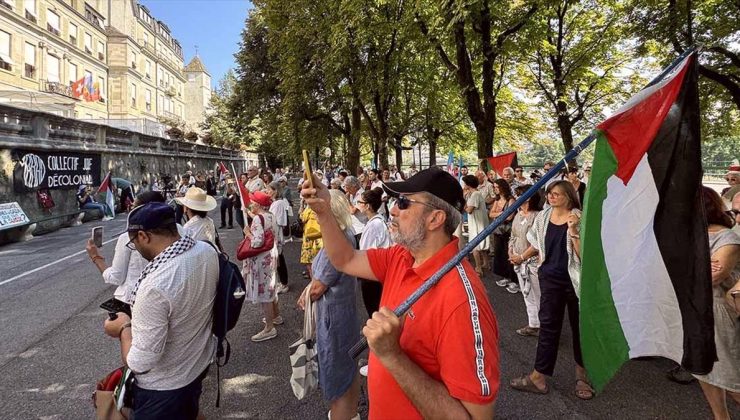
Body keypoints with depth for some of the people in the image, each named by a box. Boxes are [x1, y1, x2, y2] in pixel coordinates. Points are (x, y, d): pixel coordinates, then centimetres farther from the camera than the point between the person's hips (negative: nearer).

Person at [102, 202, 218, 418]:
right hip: (200, 362, 7)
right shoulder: (208, 251, -13)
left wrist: (125, 327, -12)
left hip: (165, 386, -7)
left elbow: (140, 363, -29)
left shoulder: (155, 286, -37)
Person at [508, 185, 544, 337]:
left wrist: (522, 257, -15)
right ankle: (532, 325, 28)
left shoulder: (538, 216, -17)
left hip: (533, 261, -8)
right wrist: (511, 253, 4)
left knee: (538, 295, -1)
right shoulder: (518, 214, 8)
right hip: (518, 261, 8)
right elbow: (513, 236, 16)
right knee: (527, 295, 16)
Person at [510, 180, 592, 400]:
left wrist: (573, 231, -28)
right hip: (550, 278, 3)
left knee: (579, 324, 11)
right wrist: (522, 257, 22)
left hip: (575, 279, -3)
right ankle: (539, 376, 10)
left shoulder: (579, 219, -12)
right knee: (548, 325, 5)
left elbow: (583, 255, -19)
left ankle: (582, 372, 31)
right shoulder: (543, 217, 1)